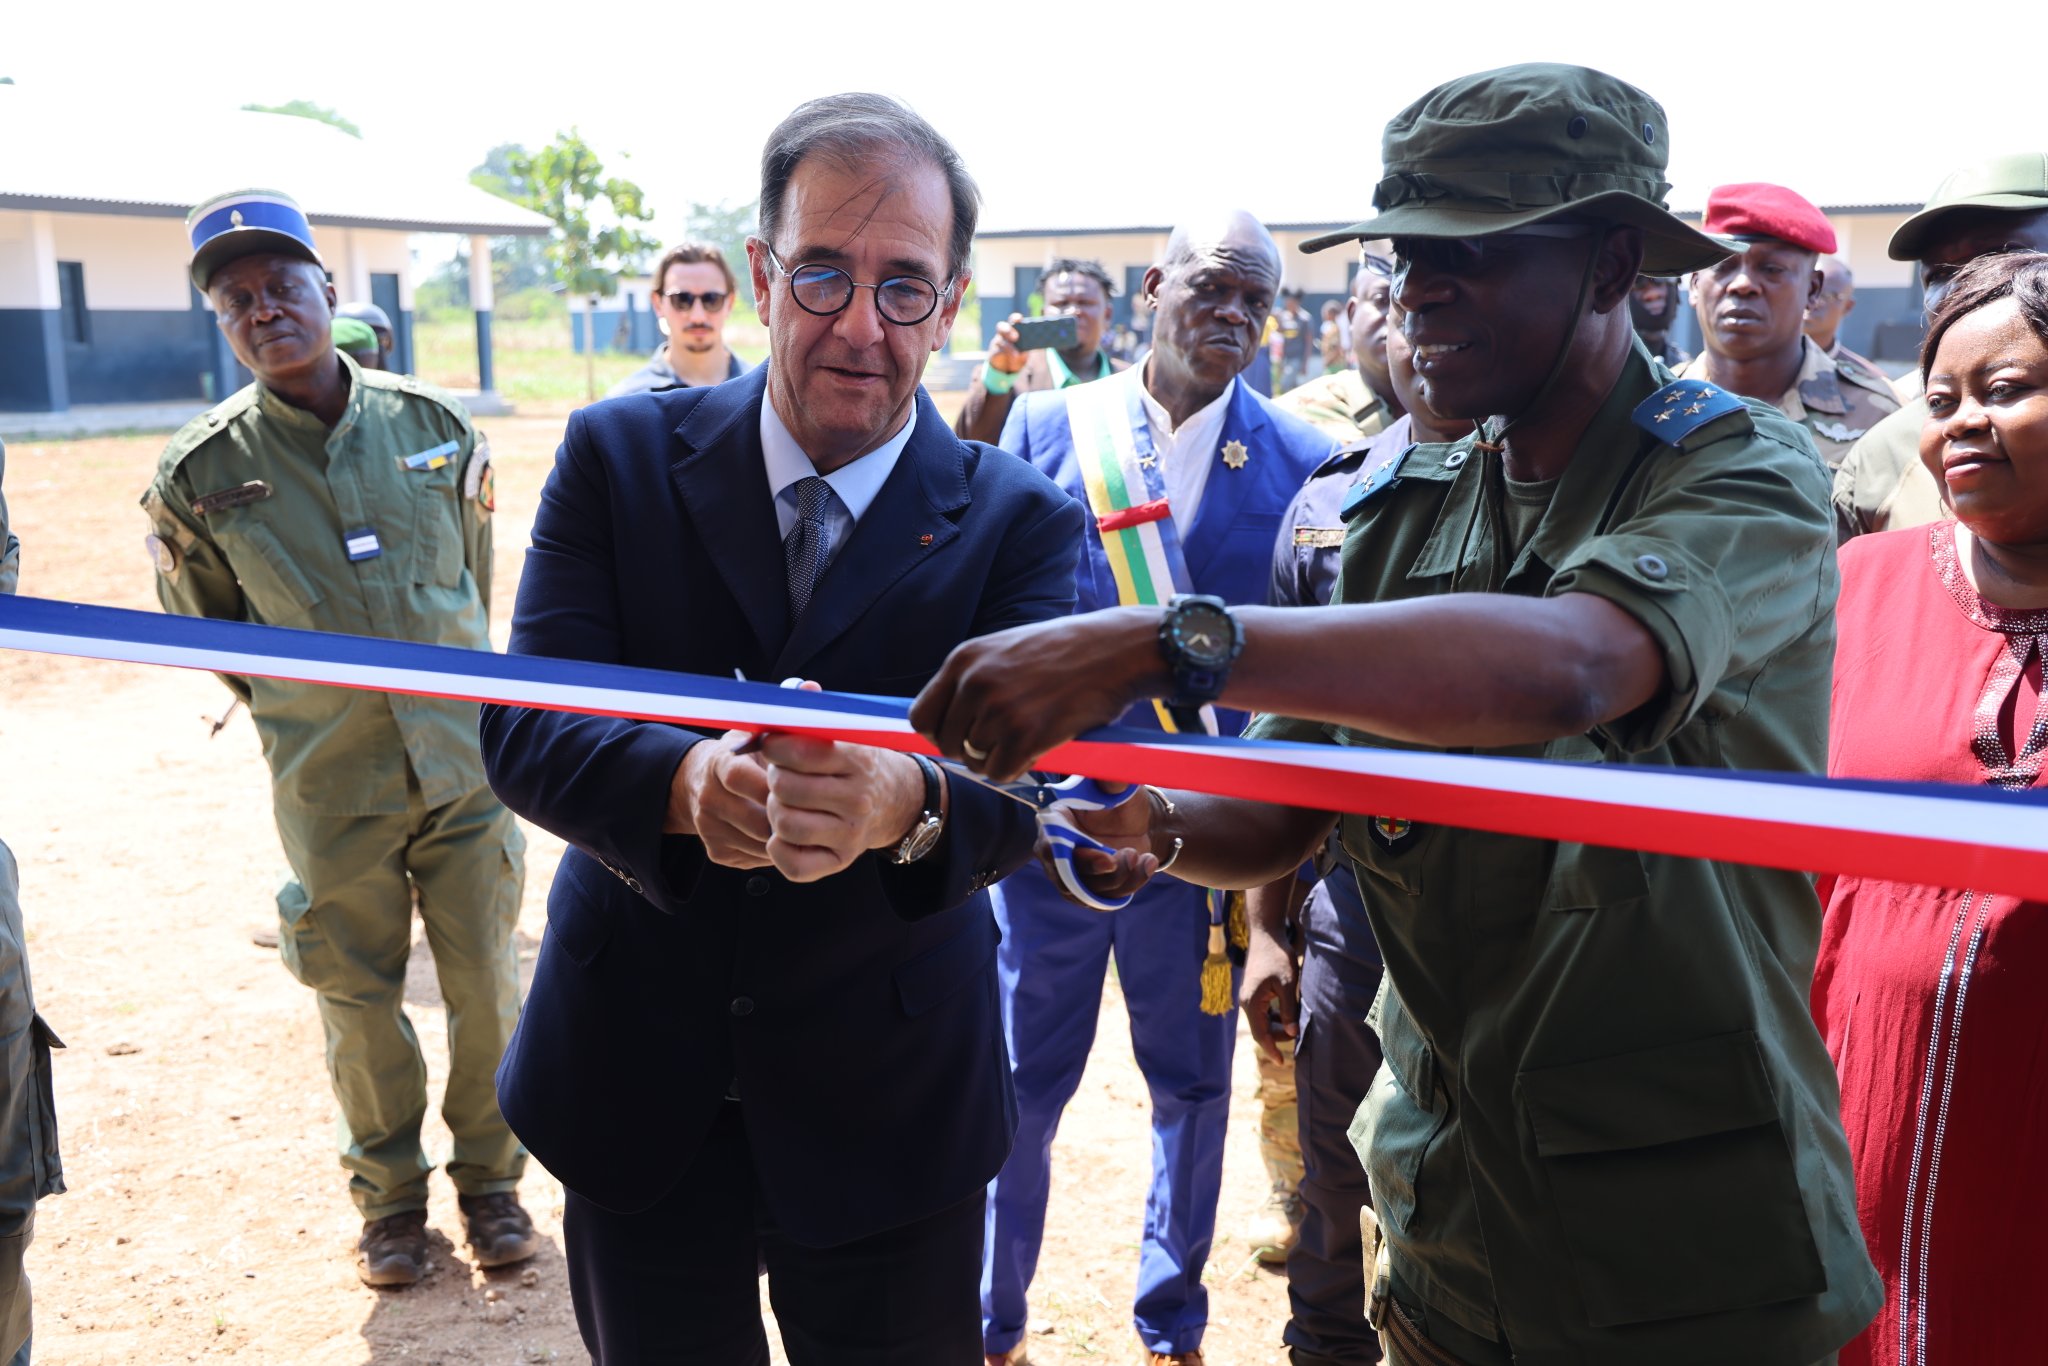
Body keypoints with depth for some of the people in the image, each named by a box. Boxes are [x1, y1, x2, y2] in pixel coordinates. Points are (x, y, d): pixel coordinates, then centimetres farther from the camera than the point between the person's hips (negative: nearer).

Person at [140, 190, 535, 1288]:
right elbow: (201, 621, 10)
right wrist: (294, 709, 14)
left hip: (466, 762, 1)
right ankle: (389, 1197, 34)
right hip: (330, 791, -1)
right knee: (360, 1002, 12)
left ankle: (489, 1178, 31)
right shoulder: (199, 473, -7)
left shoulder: (432, 422, -2)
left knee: (485, 986, 9)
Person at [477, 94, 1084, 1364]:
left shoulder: (1024, 524, -9)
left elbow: (1023, 773, -21)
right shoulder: (620, 455, -7)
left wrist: (907, 802, -45)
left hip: (889, 1104, -1)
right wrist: (687, 783, -36)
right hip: (634, 1086, 2)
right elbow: (523, 728, -14)